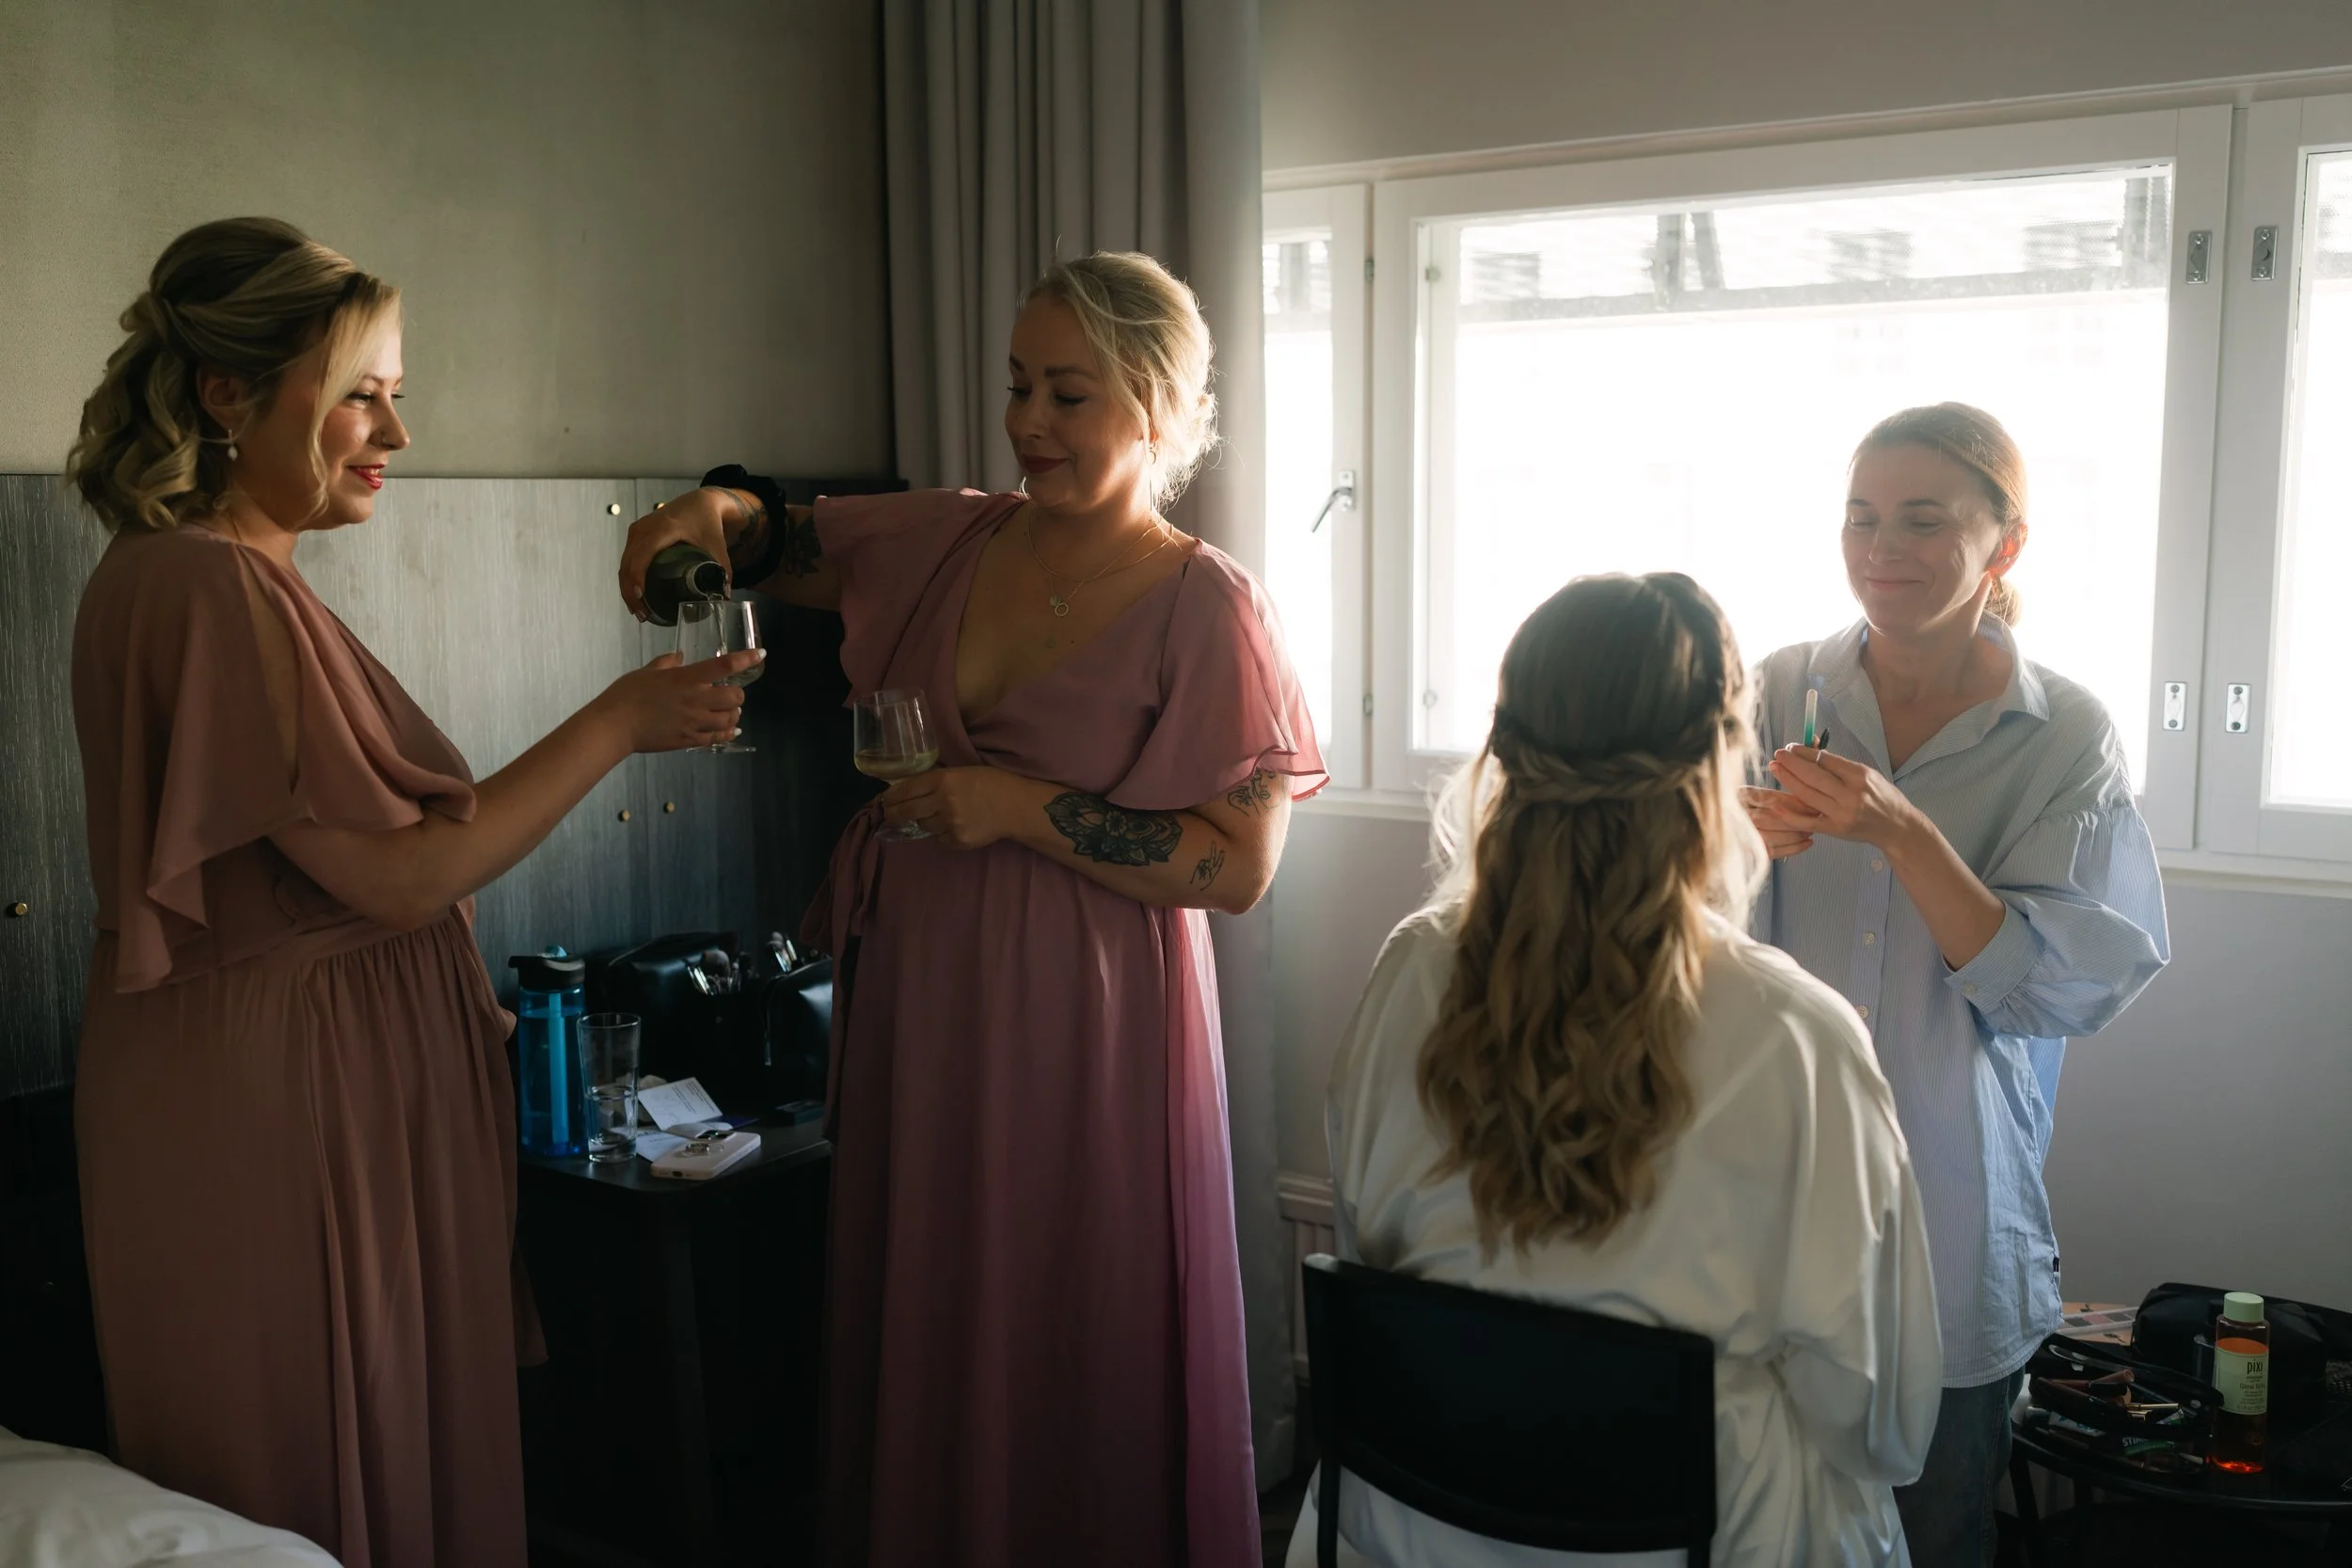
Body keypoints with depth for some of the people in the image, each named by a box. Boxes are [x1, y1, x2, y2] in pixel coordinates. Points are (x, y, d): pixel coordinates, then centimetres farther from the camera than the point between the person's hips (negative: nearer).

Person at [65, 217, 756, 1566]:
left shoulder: (239, 577, 13)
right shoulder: (208, 587, -19)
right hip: (278, 1100, -10)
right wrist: (620, 722, -16)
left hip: (344, 1074, 10)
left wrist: (465, 1003, 16)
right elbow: (403, 872, -21)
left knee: (396, 1443, 18)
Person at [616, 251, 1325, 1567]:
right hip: (916, 1011, 5)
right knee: (917, 1339, 17)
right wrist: (716, 511, -8)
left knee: (1072, 1359, 7)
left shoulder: (1210, 608, -10)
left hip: (1080, 1035, -5)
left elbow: (1238, 866, -13)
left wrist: (1026, 809, -19)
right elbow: (781, 541, 15)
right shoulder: (946, 542, 6)